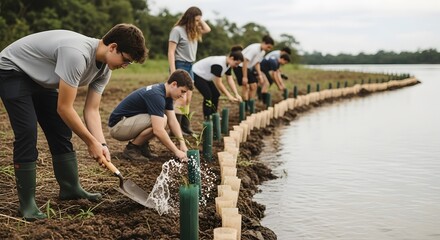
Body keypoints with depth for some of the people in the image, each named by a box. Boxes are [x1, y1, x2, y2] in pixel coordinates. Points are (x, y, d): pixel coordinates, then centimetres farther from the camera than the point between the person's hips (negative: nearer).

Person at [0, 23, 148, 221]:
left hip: (40, 79, 9)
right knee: (27, 133, -17)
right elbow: (64, 108, -32)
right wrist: (91, 142, -23)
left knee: (61, 131, 5)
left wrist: (101, 144, -19)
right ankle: (26, 203, -8)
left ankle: (70, 188, 18)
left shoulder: (104, 69, -8)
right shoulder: (77, 54, -37)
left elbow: (91, 110, -5)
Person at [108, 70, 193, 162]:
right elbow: (158, 130, -32)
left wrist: (182, 143, -8)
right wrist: (176, 151, -27)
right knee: (159, 122, -25)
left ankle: (142, 145, 8)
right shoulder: (156, 95, -27)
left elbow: (172, 121, 4)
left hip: (130, 121, 9)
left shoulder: (166, 95, 3)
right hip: (117, 127, -9)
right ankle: (131, 148, -10)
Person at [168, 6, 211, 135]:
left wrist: (200, 18, 12)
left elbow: (207, 29, 23)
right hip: (180, 66, -8)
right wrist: (173, 73, -19)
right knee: (182, 99, -13)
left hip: (190, 67, 8)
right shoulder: (177, 30, -9)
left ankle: (185, 129, 12)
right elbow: (171, 52, -13)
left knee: (188, 100, 8)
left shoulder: (193, 31, 13)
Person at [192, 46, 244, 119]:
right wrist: (229, 96, -25)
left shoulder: (228, 64, -5)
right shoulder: (218, 64, -33)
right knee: (208, 96, -17)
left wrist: (236, 94, -12)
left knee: (216, 94, 4)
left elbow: (230, 80, -3)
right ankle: (207, 119, -11)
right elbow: (219, 83, -29)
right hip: (196, 74, -10)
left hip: (206, 77, 10)